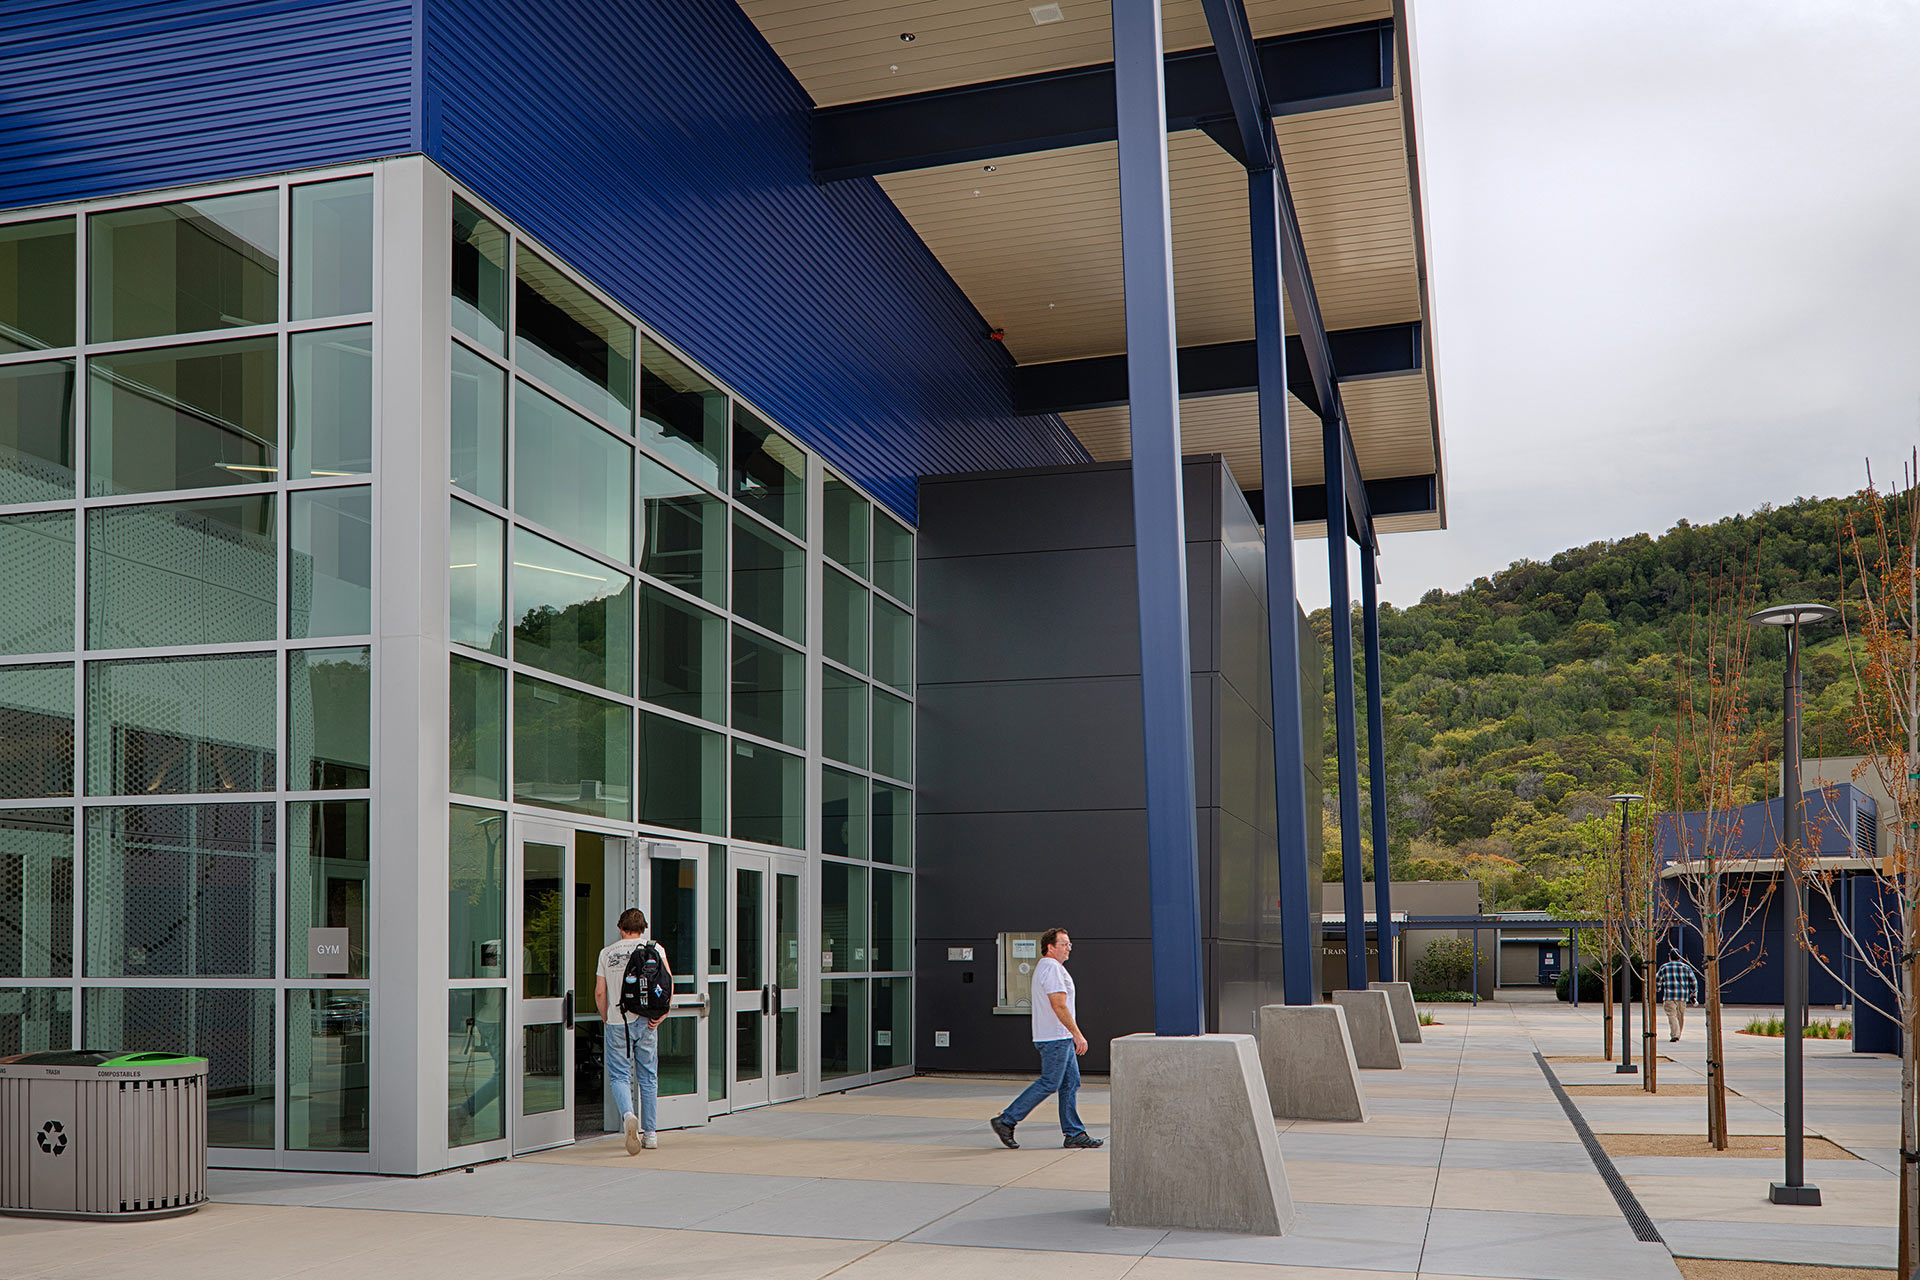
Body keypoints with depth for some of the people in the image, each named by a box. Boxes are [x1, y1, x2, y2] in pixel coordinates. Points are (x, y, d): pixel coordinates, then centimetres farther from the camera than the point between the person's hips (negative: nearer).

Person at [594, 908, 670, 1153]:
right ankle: (649, 1133, 15)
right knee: (649, 1077, 12)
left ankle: (628, 1115, -25)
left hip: (617, 1022, -1)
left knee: (619, 1076, 3)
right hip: (645, 1022, 1)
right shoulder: (654, 948, 3)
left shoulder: (607, 953, 5)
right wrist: (663, 1011, -7)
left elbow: (599, 992, 2)